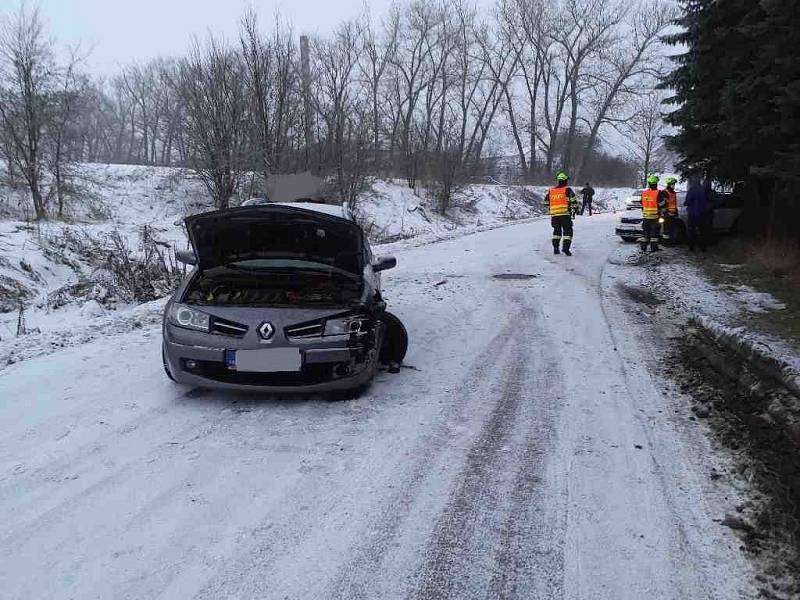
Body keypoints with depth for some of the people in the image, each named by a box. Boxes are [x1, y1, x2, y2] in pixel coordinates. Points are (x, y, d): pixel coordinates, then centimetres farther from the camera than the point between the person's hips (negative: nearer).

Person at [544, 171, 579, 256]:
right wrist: (575, 208, 6)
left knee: (557, 230, 18)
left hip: (554, 214, 4)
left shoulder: (551, 190, 13)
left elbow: (546, 202, 19)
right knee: (567, 231, 2)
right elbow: (573, 200, -8)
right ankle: (566, 247, -13)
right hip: (565, 214, -4)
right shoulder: (567, 189, 0)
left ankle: (555, 248, 13)